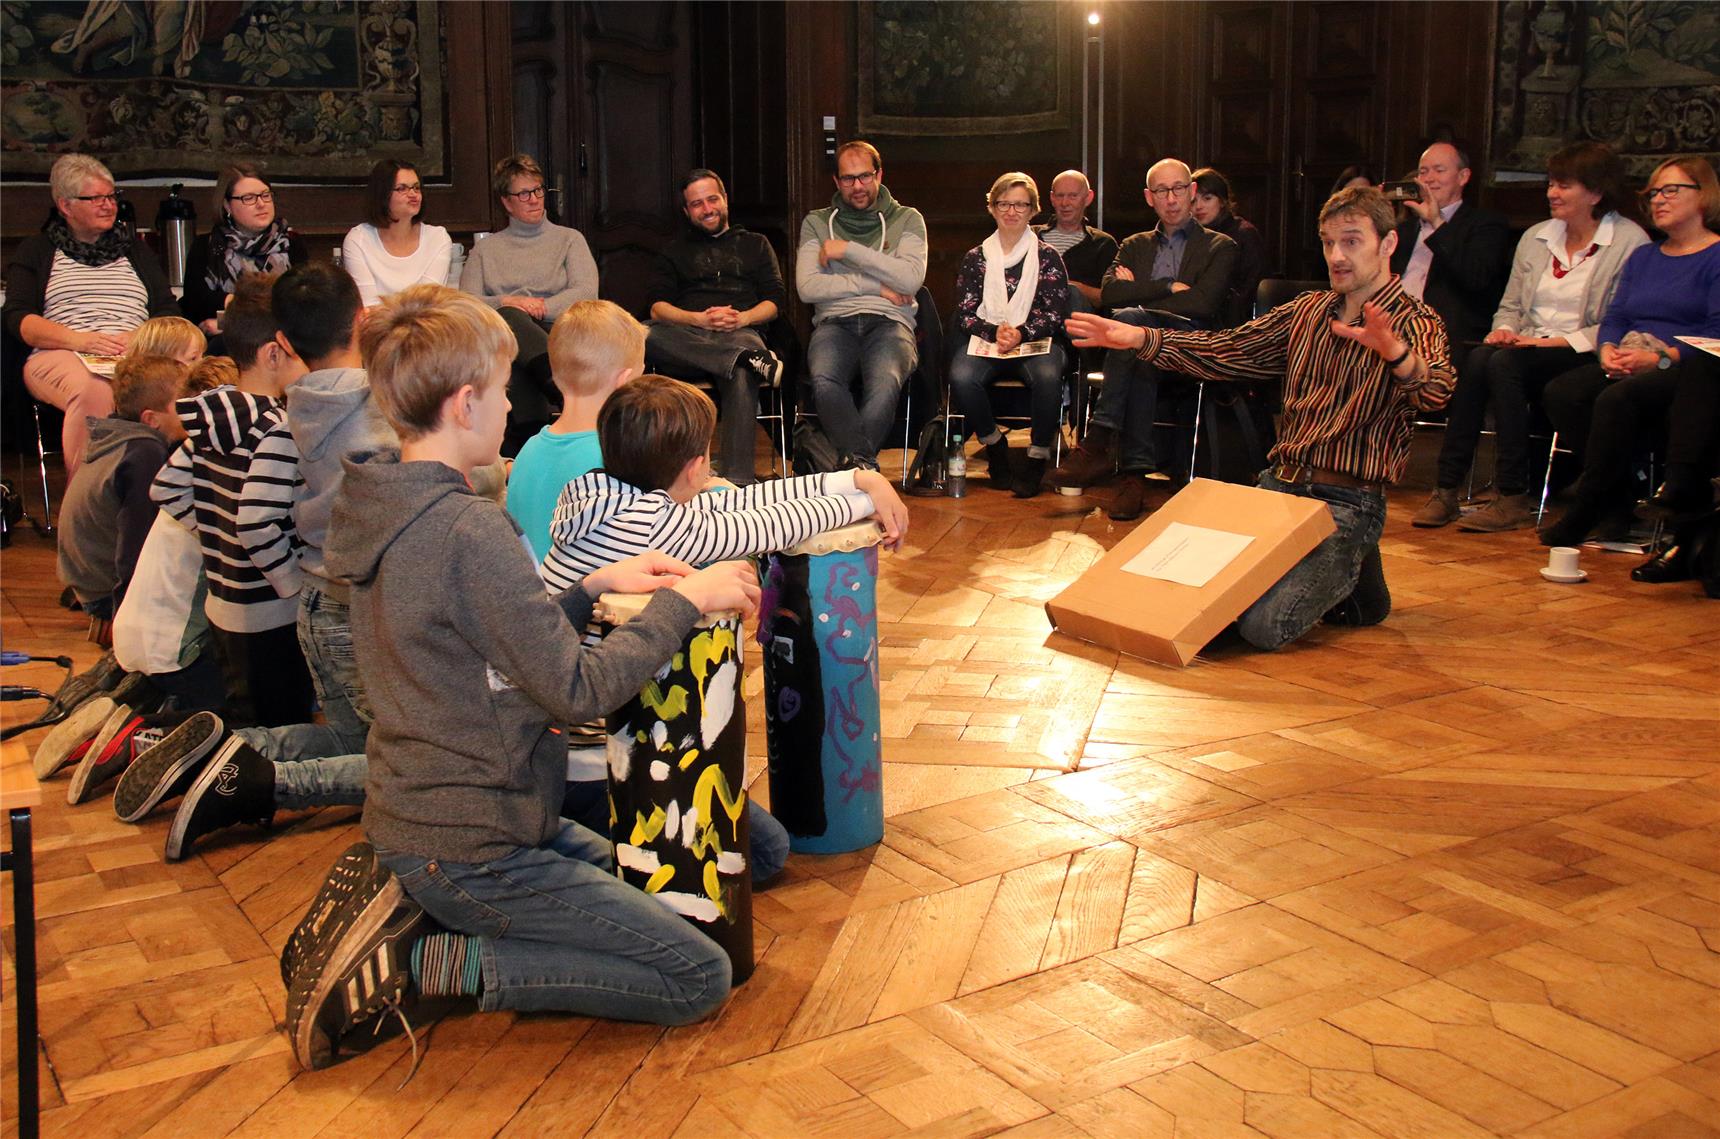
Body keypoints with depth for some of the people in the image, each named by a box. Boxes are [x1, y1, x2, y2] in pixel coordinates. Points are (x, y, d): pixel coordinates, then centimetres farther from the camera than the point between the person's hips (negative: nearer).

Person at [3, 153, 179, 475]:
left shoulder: (135, 251, 28)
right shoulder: (36, 251, 20)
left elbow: (169, 311, 18)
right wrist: (78, 340, -12)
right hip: (61, 356, -1)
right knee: (93, 392, -40)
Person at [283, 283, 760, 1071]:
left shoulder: (379, 510, 3)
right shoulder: (467, 531, -25)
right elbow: (577, 690, -22)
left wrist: (594, 586, 6)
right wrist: (684, 602, -11)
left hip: (408, 822, 9)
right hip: (472, 850, -9)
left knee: (628, 874, 28)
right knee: (700, 978, -3)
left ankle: (402, 904, 12)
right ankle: (422, 962, -6)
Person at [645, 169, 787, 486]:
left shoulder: (755, 244, 29)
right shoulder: (675, 251, 30)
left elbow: (776, 299, 15)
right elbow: (657, 306, 14)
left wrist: (743, 318, -8)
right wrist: (698, 319, -7)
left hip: (741, 331, -1)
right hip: (685, 335, 1)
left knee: (742, 375, -41)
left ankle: (737, 482, -49)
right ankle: (752, 356, -47)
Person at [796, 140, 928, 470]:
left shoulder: (907, 219, 15)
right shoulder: (816, 222, 17)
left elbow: (911, 279, -3)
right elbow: (807, 288, 3)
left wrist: (849, 250, -3)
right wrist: (875, 286, 0)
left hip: (889, 322, -1)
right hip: (835, 322, 1)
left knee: (886, 382, -37)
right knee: (825, 380, -36)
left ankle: (855, 464, -27)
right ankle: (863, 464, -31)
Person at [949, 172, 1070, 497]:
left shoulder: (1047, 257, 8)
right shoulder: (975, 258, 12)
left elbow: (1055, 313, 0)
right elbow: (964, 315, 5)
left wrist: (1021, 334, -18)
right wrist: (995, 332, -16)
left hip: (1034, 340, -1)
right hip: (984, 338, 1)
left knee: (1048, 376, -36)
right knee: (961, 377, -32)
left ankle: (1038, 456, -16)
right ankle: (994, 444, -7)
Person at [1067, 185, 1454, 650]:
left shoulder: (1415, 323, -6)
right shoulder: (1308, 311, 14)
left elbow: (1434, 390, -27)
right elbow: (1229, 350, 10)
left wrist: (1394, 352, -51)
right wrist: (1143, 339, -4)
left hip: (1347, 503, -6)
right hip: (1280, 482, 6)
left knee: (1262, 625, -23)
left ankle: (1354, 577, 8)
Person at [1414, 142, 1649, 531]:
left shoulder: (1630, 243, -2)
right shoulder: (1534, 238, 17)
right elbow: (1510, 306, 20)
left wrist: (1554, 341, -18)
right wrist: (1504, 331, -3)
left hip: (1584, 356, -5)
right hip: (1529, 350, 5)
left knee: (1505, 363, -33)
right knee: (1476, 359, -29)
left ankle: (1514, 499, -29)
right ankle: (1446, 489, -32)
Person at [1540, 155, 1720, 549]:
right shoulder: (1643, 256, 25)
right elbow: (1614, 317, 17)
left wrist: (1660, 357, -21)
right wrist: (1609, 350, -5)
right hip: (1628, 368, 7)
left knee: (1616, 400, -35)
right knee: (1561, 392, -22)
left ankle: (1584, 512, -24)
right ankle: (1617, 504, -19)